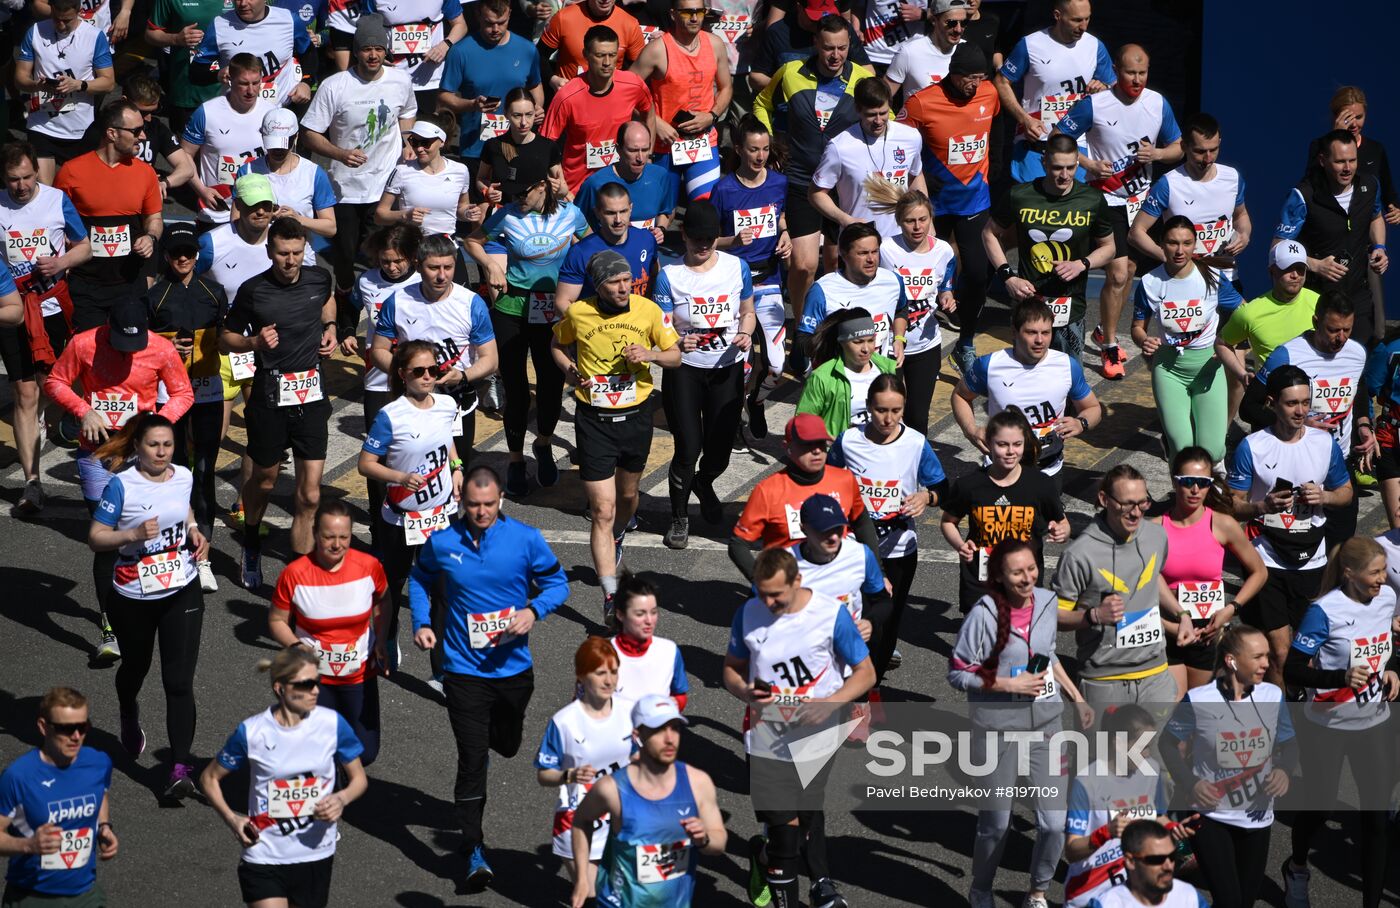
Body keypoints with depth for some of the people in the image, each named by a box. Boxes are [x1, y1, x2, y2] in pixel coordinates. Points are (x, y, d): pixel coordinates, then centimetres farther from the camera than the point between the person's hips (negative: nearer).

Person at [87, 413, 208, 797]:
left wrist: (195, 533, 2)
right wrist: (133, 535, -29)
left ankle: (180, 767, -11)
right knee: (135, 667, 22)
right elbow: (95, 537, -14)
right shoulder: (121, 485, -15)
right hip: (133, 597, -2)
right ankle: (129, 718, 58)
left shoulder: (183, 476, -1)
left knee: (179, 680, -9)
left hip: (182, 593, 2)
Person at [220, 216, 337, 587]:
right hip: (270, 394, -2)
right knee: (264, 480, 16)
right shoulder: (253, 291, -8)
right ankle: (251, 548, 44)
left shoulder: (319, 280, 1)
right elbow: (226, 339, 3)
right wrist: (254, 342, -17)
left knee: (309, 495, -5)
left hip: (311, 393, 2)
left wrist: (329, 328, 8)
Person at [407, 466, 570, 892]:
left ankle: (482, 743, 62)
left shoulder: (526, 539, -9)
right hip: (464, 669, -2)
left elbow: (557, 581, 1)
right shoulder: (442, 542, -7)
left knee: (506, 745, 24)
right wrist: (422, 622, -3)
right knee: (472, 761, -6)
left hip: (513, 666, 2)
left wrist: (534, 610, -19)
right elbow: (420, 580, 12)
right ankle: (474, 850, 3)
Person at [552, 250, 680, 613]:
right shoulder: (577, 313, -9)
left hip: (636, 415, 2)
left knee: (627, 494, 24)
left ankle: (617, 538, 58)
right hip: (594, 419, -2)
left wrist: (650, 354, -18)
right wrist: (569, 371, -8)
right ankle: (611, 596, -9)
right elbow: (557, 345, 12)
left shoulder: (648, 310, -7)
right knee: (603, 510, -8)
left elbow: (675, 355, 3)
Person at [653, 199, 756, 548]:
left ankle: (703, 483, 45)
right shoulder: (670, 275, -7)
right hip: (685, 369, -2)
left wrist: (745, 334, -11)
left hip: (728, 368, 2)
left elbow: (748, 313, 11)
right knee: (688, 448, -6)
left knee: (720, 446, 8)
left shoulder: (737, 267, 0)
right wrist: (677, 343, -32)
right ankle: (679, 517, 16)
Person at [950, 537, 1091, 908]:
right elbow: (957, 673, -12)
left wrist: (1075, 696, 13)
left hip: (1047, 722, 4)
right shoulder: (985, 614, -17)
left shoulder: (1047, 602, -1)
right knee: (996, 824, 8)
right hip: (998, 727, -4)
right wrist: (1009, 685, -19)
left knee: (1055, 821, 0)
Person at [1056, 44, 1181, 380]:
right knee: (1117, 274, -11)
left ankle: (1104, 330, 35)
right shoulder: (1094, 105, -14)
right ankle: (1109, 348, 2)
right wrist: (1089, 164, -20)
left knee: (1129, 271, 14)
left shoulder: (1158, 103, -2)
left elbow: (1178, 148, 7)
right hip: (1108, 199, -5)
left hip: (1142, 199, 5)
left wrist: (1157, 153, -15)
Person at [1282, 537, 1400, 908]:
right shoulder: (1325, 611, -21)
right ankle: (1297, 868, 43)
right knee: (1320, 807, 13)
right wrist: (1341, 677, -33)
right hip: (1328, 727, -4)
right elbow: (1292, 670, -20)